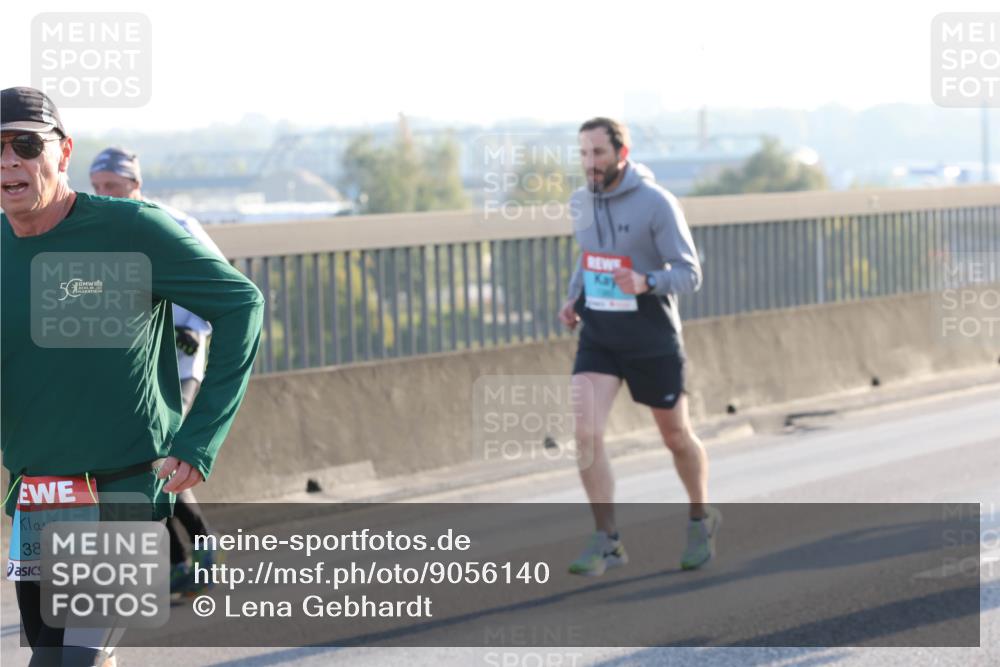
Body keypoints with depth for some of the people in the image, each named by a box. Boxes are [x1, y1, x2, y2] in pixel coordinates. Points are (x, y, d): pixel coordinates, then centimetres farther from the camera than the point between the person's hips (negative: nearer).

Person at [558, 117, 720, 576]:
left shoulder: (657, 204, -15)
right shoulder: (581, 204, 3)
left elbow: (689, 274, -15)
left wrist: (644, 283, -34)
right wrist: (573, 299, 4)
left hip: (653, 342, -4)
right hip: (597, 338, 4)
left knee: (676, 436, 13)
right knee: (585, 433, -16)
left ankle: (701, 519, 38)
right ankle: (606, 541, -10)